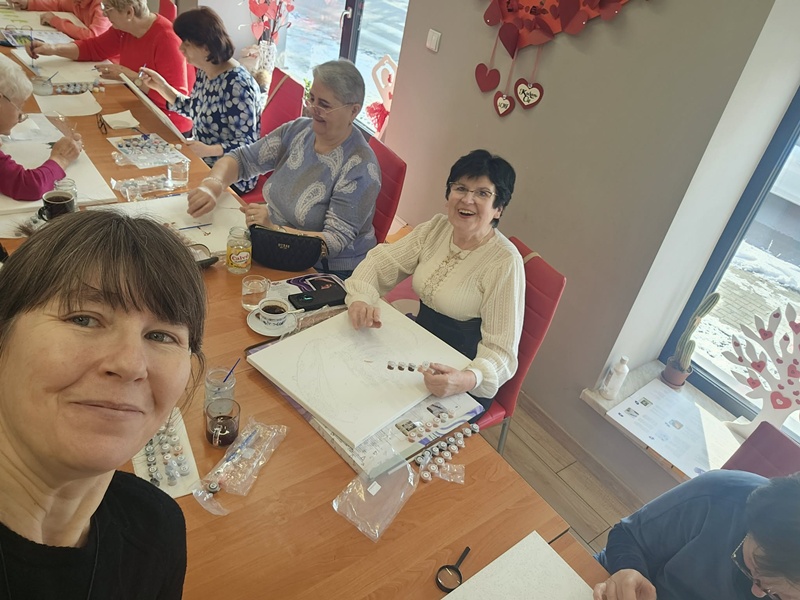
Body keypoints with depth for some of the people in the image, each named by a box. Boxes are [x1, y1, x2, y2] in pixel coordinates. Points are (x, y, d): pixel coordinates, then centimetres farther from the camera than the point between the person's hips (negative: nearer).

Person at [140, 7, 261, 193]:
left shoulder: (237, 85, -25)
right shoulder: (204, 72, 1)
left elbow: (247, 145, -24)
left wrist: (208, 150, -37)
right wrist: (161, 86, 6)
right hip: (202, 163, 8)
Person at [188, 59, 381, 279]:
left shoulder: (360, 168, -19)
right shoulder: (299, 130, 0)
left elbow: (336, 242, -22)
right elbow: (241, 158, 5)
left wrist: (274, 228, -32)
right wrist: (212, 186, -16)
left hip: (330, 271, -6)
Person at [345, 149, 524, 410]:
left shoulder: (505, 262, -20)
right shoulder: (436, 228, -1)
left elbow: (501, 350, -21)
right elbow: (380, 262, 0)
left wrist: (468, 379, -42)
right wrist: (360, 298, -22)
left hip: (457, 378, -6)